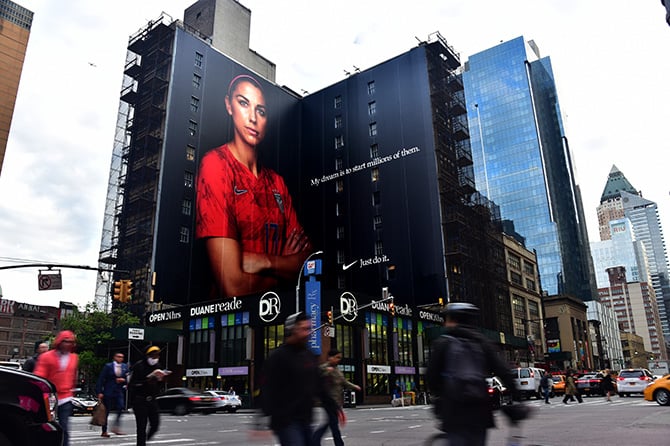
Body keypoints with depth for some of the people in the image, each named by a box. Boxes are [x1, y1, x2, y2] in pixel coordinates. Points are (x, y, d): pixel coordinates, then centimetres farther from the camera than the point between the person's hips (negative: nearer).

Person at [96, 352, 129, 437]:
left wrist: (123, 380, -9)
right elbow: (101, 379, -5)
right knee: (106, 411, 3)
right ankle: (104, 431, 13)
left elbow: (128, 380, 13)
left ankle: (116, 428, 1)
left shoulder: (125, 367, 8)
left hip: (119, 392, 3)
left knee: (120, 408, -12)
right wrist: (99, 392, -11)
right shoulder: (108, 366, -3)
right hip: (108, 392, -3)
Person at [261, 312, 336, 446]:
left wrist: (333, 407, 16)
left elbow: (319, 385, 18)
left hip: (305, 420, 8)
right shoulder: (278, 356, -12)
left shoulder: (310, 356, 11)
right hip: (287, 421, -8)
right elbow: (267, 390, -17)